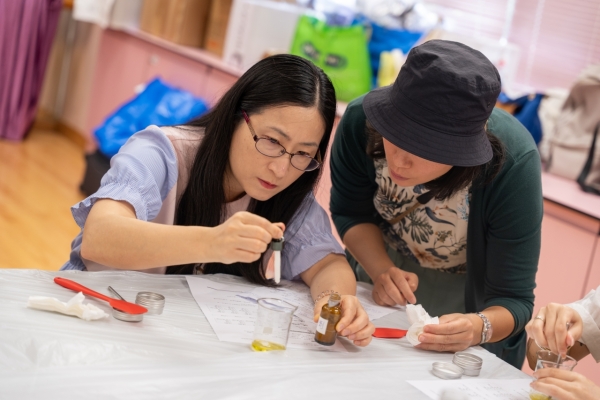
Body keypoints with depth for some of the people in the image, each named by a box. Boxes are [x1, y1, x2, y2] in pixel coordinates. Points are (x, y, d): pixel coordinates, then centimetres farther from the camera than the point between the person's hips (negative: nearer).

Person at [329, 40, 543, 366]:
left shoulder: (512, 164, -37)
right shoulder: (361, 119, -31)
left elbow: (513, 300, -31)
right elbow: (351, 214, -12)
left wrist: (479, 328, -53)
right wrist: (381, 270, -31)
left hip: (469, 292, -2)